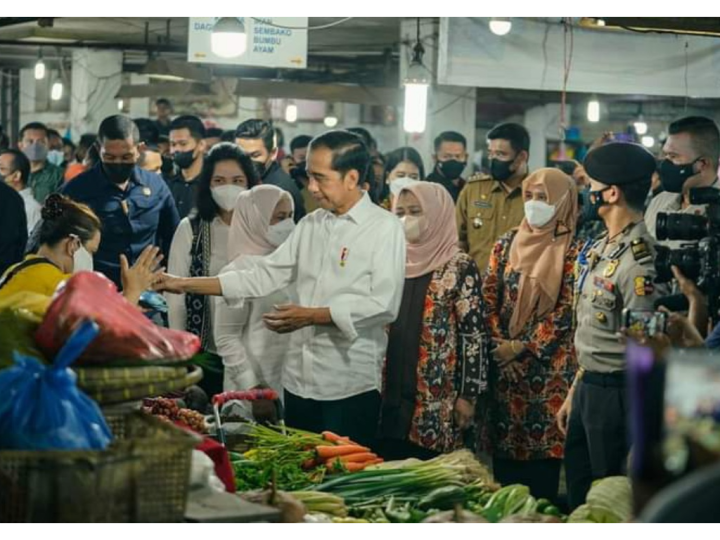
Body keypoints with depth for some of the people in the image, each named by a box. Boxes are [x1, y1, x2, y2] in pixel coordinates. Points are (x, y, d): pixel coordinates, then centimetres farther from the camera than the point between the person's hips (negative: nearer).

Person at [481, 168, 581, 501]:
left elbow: (567, 309, -10)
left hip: (549, 366, -4)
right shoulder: (507, 244, 9)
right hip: (504, 363, 4)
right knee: (504, 447, 7)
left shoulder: (572, 251, -4)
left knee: (543, 446, -3)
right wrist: (500, 343, -6)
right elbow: (489, 299, 7)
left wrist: (524, 346, -13)